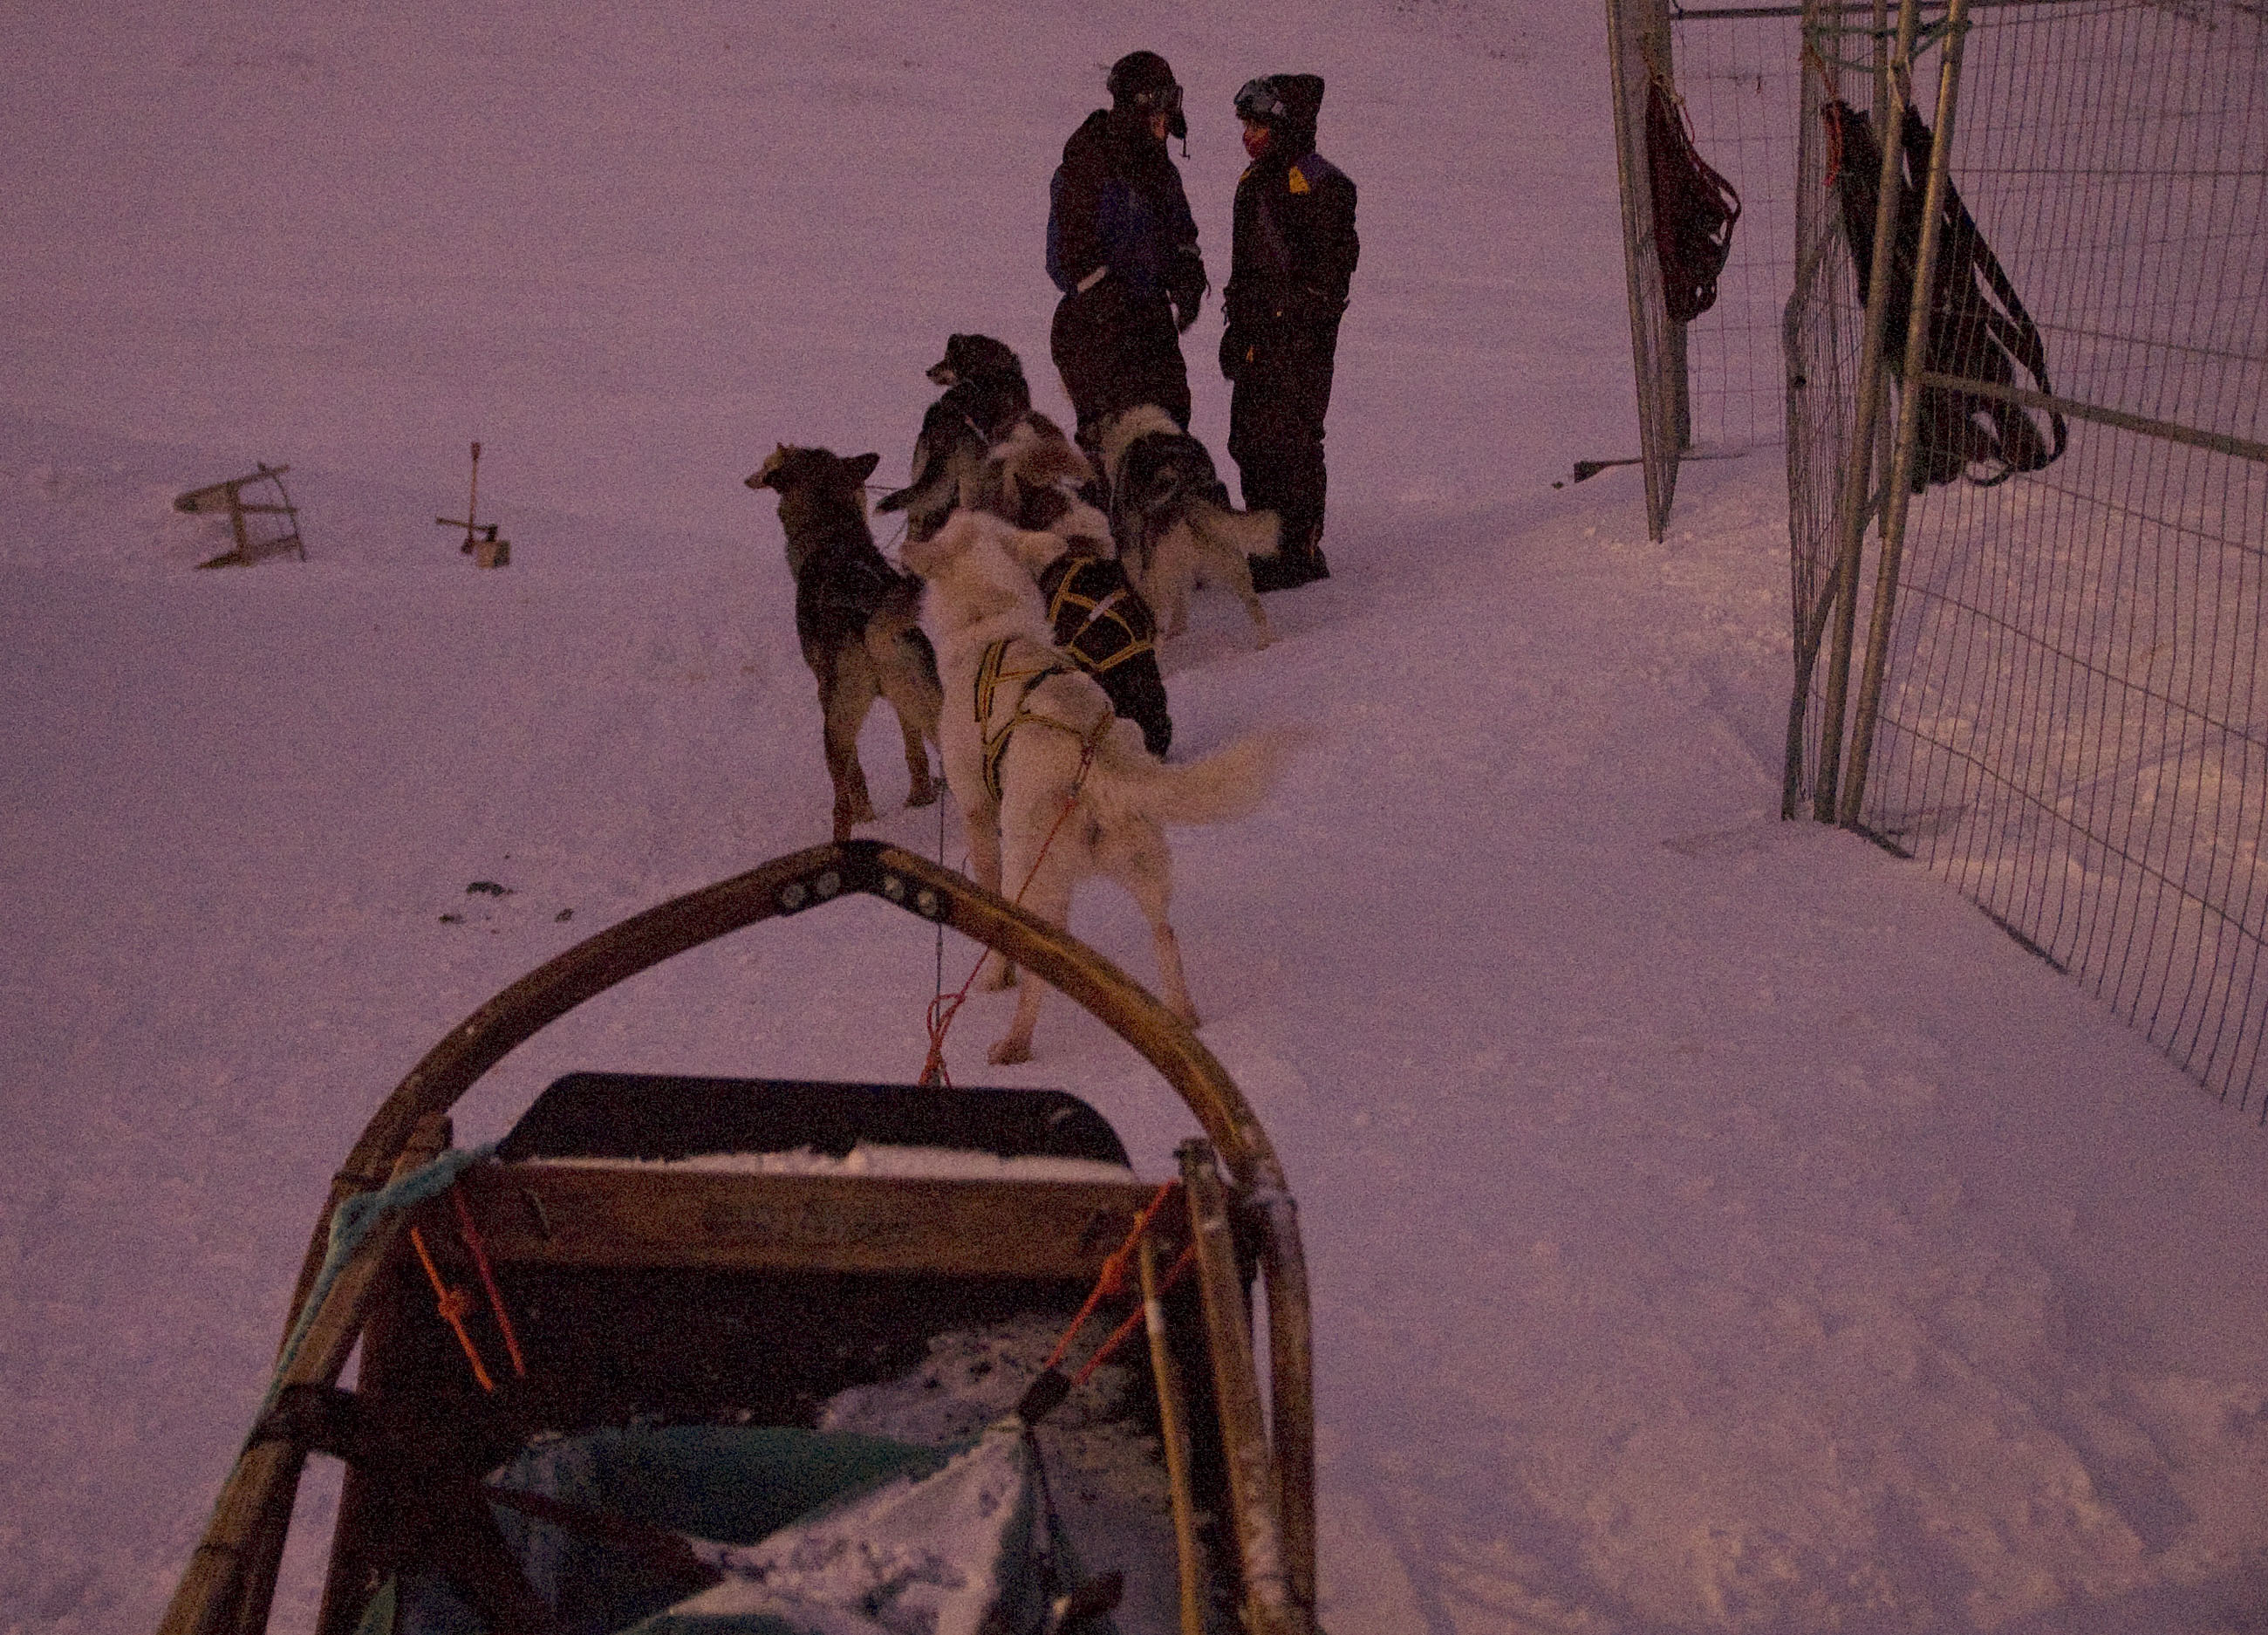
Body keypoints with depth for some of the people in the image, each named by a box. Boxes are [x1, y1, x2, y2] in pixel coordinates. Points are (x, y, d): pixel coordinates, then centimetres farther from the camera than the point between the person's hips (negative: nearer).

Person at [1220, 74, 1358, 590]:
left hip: (1301, 334, -9)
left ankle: (1301, 549, -1)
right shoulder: (1254, 182, 16)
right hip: (1258, 334, 9)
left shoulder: (1320, 184, -11)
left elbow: (1333, 262, -14)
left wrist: (1296, 316, -19)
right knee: (1248, 441, 10)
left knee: (1290, 439, -8)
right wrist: (1236, 328, 23)